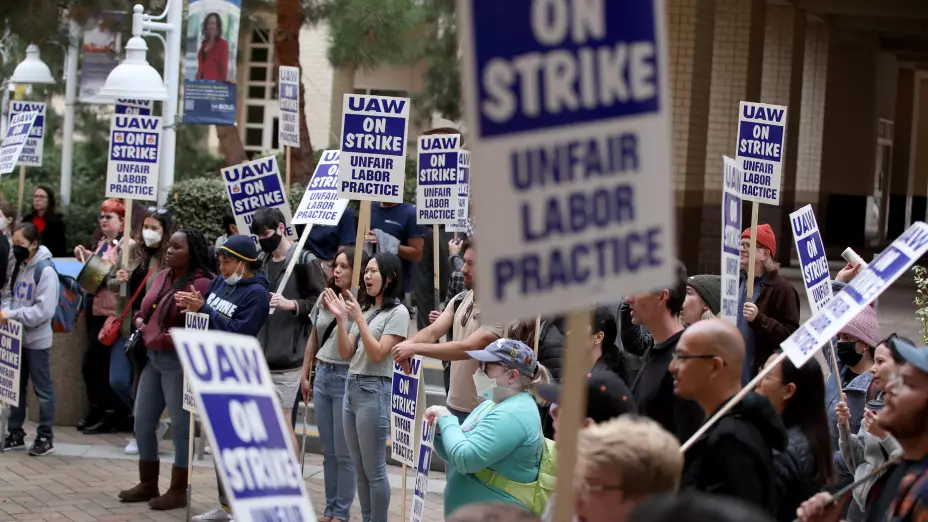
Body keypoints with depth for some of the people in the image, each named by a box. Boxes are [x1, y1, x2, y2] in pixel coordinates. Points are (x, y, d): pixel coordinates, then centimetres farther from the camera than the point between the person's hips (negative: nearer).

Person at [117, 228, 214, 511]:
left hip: (180, 361, -9)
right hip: (152, 357, 9)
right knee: (143, 422, 14)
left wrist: (179, 337, -27)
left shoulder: (201, 284, -14)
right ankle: (148, 484, 27)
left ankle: (178, 491, 10)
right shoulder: (162, 276, 13)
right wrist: (139, 320, 7)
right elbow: (146, 309, 27)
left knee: (180, 426, 1)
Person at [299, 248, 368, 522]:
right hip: (322, 375, 6)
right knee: (328, 451, 14)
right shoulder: (325, 298, 8)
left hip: (347, 378, -6)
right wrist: (305, 376, 18)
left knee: (344, 453, 2)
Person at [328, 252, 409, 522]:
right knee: (360, 468, 11)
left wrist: (359, 319, -17)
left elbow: (377, 354, -15)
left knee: (374, 470, -3)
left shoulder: (398, 312, -8)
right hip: (351, 387, 8)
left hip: (374, 391, -8)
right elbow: (346, 353, 10)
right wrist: (341, 318, -1)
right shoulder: (365, 308, 14)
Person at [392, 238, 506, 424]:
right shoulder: (460, 300, 7)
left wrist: (415, 348, -26)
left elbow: (468, 348, -25)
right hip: (453, 405, 7)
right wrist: (408, 345, -23)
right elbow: (432, 332, -2)